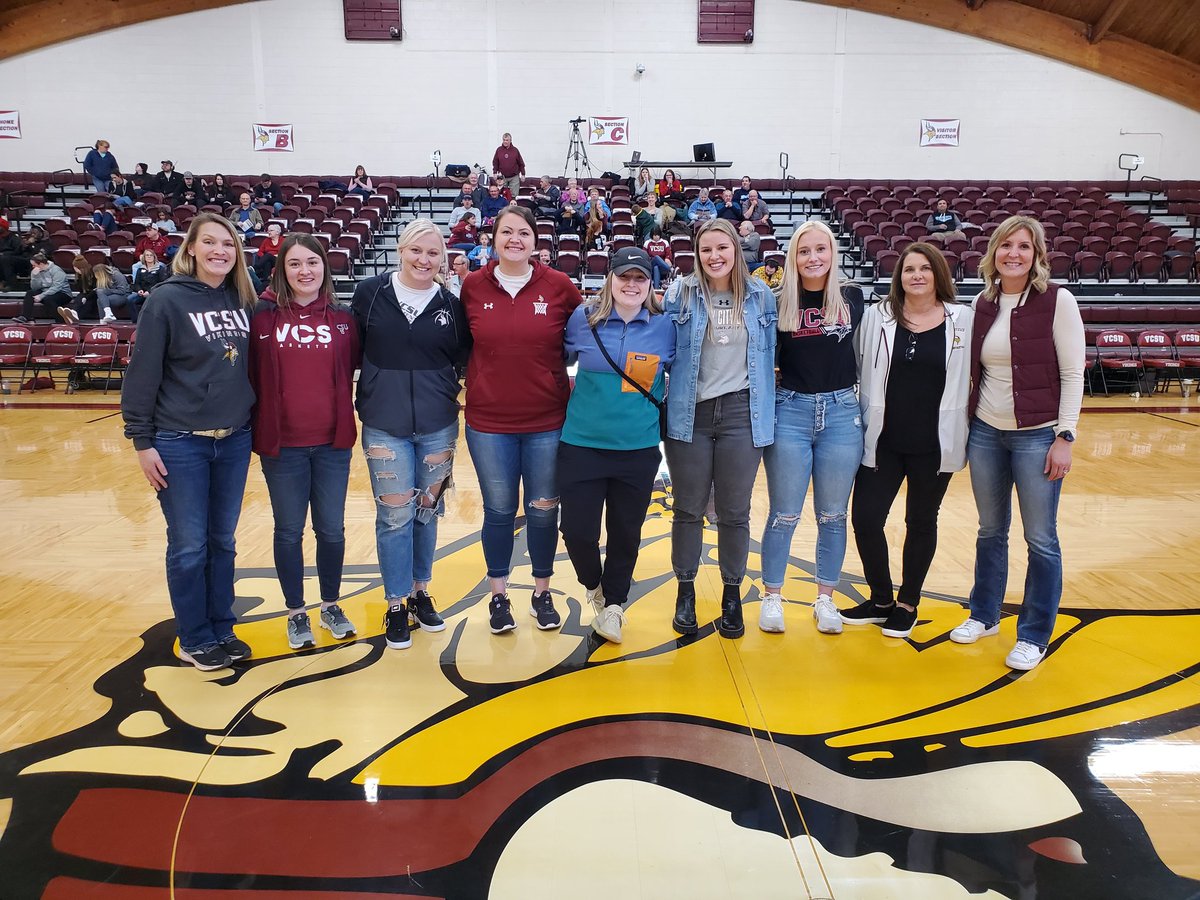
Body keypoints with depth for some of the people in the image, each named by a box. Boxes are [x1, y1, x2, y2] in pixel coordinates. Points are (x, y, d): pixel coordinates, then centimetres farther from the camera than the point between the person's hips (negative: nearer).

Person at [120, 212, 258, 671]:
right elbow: (142, 373, -8)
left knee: (223, 541, 13)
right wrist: (141, 440, -10)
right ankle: (195, 640, 20)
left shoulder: (243, 301, 4)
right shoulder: (167, 299, -9)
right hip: (180, 443, -4)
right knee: (189, 546, 5)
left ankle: (222, 629, 27)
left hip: (235, 440, 4)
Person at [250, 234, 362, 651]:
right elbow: (249, 375, -2)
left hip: (332, 442, 2)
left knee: (331, 530, 11)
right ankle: (296, 613, 26)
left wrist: (344, 418, 2)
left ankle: (331, 606, 30)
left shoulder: (343, 318, 3)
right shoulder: (262, 316, -3)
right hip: (281, 443, -1)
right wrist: (256, 426, -4)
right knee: (289, 531, 10)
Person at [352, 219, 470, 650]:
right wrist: (364, 397, 1)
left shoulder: (450, 305, 1)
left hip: (438, 426, 2)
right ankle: (397, 604, 17)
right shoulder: (370, 293, -2)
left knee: (427, 512, 12)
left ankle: (420, 592, 29)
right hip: (384, 426, -2)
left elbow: (465, 359, 8)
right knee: (395, 516, 1)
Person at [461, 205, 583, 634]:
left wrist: (573, 386, 2)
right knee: (499, 511, 10)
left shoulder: (559, 286, -4)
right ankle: (499, 595, 27)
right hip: (488, 422, 0)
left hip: (547, 421, 0)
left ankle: (542, 593, 29)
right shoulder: (472, 286, -1)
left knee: (544, 510, 11)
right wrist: (468, 386, 2)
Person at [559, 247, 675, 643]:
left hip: (638, 448, 1)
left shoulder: (664, 326, -1)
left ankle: (612, 603, 33)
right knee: (577, 528, 0)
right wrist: (579, 398, 10)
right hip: (581, 443, -1)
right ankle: (593, 585, 33)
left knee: (626, 532, 10)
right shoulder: (583, 319, -3)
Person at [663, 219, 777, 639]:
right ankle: (685, 591, 24)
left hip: (741, 414, 1)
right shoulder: (680, 293, 0)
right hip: (689, 413, -1)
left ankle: (732, 593, 24)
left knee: (734, 512, 8)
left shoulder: (760, 296, 5)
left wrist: (767, 405, 10)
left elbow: (771, 352, 13)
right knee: (688, 510, 9)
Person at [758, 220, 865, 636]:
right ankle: (771, 597, 19)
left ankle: (825, 599, 24)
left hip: (842, 413, 2)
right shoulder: (779, 301, -1)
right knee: (784, 515, 5)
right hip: (789, 411, -1)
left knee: (832, 515, 10)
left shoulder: (852, 298, 4)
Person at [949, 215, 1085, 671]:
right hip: (986, 432, 4)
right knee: (990, 531, 15)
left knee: (1040, 539, 4)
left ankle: (1034, 635, 17)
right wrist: (967, 423, 10)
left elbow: (1073, 373, -8)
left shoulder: (1057, 301, -8)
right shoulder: (983, 303, 6)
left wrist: (1065, 437, -12)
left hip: (1037, 436, -4)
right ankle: (984, 615, 30)